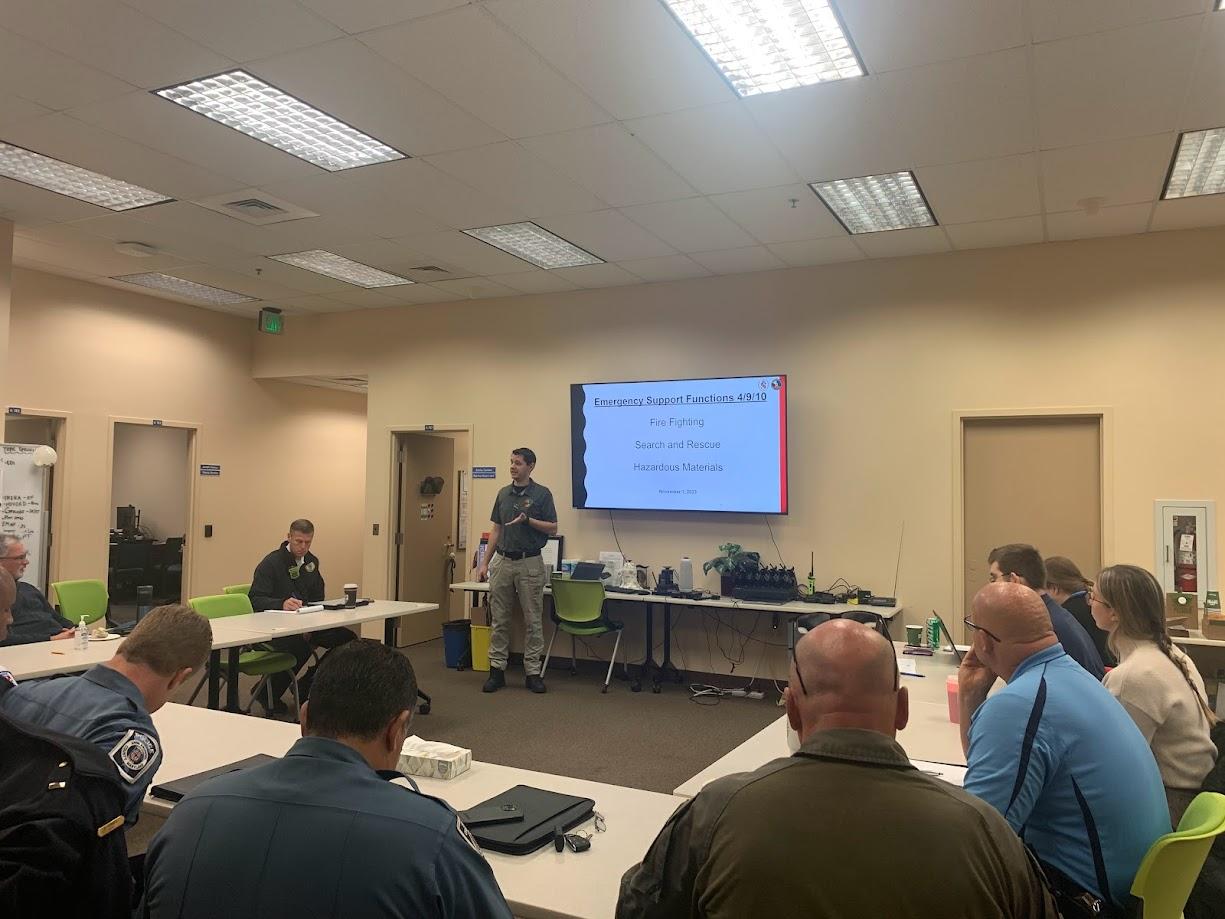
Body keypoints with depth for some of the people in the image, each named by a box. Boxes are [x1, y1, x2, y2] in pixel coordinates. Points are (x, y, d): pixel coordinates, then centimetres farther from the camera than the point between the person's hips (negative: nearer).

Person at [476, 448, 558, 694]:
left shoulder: (542, 494, -4)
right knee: (499, 620, 6)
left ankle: (533, 672, 9)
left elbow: (553, 528, -5)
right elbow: (496, 530, 13)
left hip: (530, 563, -4)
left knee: (533, 621, 1)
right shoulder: (503, 494, 11)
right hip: (503, 562, 4)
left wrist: (528, 520, -20)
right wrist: (485, 562, 7)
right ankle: (497, 669, 14)